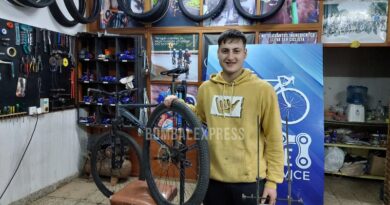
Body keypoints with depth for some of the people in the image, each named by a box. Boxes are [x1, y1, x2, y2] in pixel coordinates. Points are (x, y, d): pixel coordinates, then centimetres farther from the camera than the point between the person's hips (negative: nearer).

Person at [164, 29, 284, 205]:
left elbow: (274, 139, -7)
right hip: (214, 177, 4)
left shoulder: (262, 89, -11)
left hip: (249, 180, -3)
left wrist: (273, 180, -6)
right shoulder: (206, 88, 0)